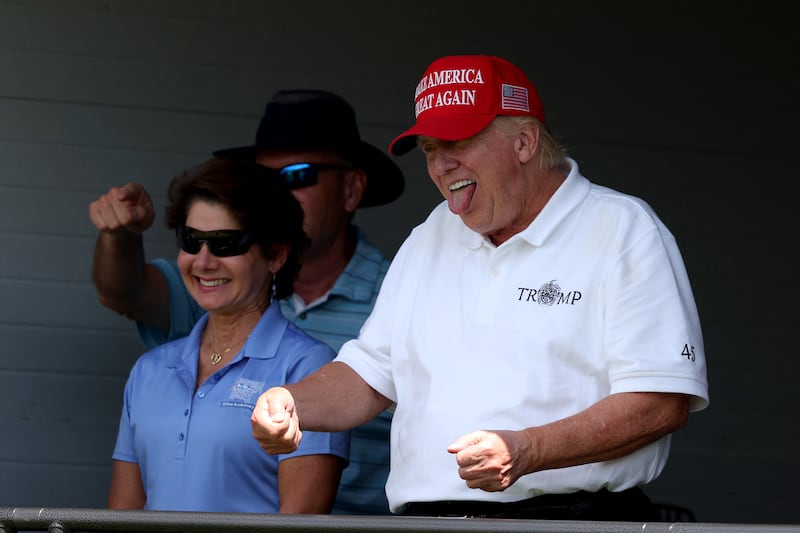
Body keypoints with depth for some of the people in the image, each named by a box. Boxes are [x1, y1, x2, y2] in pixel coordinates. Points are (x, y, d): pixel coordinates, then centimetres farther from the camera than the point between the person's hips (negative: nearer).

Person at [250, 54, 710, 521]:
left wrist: (527, 452, -22)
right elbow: (369, 374, 27)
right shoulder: (430, 238, 22)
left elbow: (664, 402, -11)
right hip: (422, 523, 6)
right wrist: (290, 404, 5)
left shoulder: (623, 231, -1)